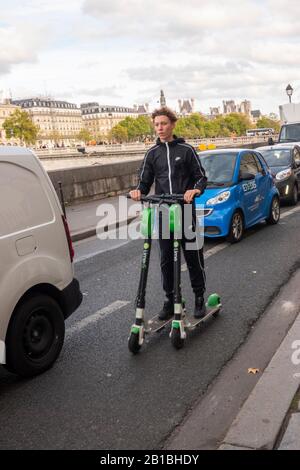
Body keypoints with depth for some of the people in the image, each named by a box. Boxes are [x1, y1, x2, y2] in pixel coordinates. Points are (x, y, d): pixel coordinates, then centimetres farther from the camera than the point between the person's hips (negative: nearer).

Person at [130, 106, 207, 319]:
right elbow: (145, 181, 11)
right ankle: (170, 300, 18)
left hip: (185, 211, -3)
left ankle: (199, 298, 17)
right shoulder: (152, 153, 10)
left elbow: (201, 177, 2)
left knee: (193, 256, 3)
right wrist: (139, 191, -12)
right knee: (167, 259, 7)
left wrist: (195, 190, -20)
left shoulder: (186, 149, 2)